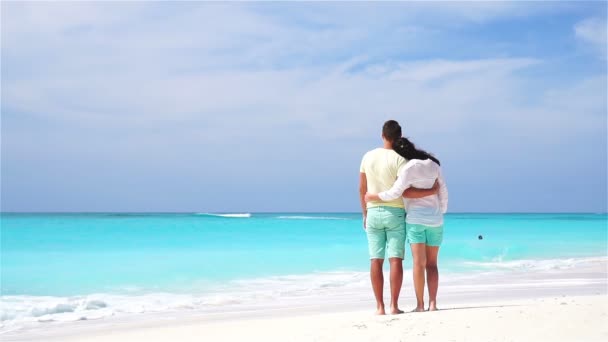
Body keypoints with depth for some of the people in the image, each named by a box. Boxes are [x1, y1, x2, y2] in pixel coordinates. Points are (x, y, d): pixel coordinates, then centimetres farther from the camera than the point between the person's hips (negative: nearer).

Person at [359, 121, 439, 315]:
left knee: (376, 260, 3)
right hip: (395, 213, -3)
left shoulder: (368, 157, 4)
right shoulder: (399, 159, -10)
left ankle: (380, 306, 2)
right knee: (395, 260, -1)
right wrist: (431, 191, -8)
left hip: (373, 213, 3)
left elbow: (362, 189, 9)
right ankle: (394, 306, -4)